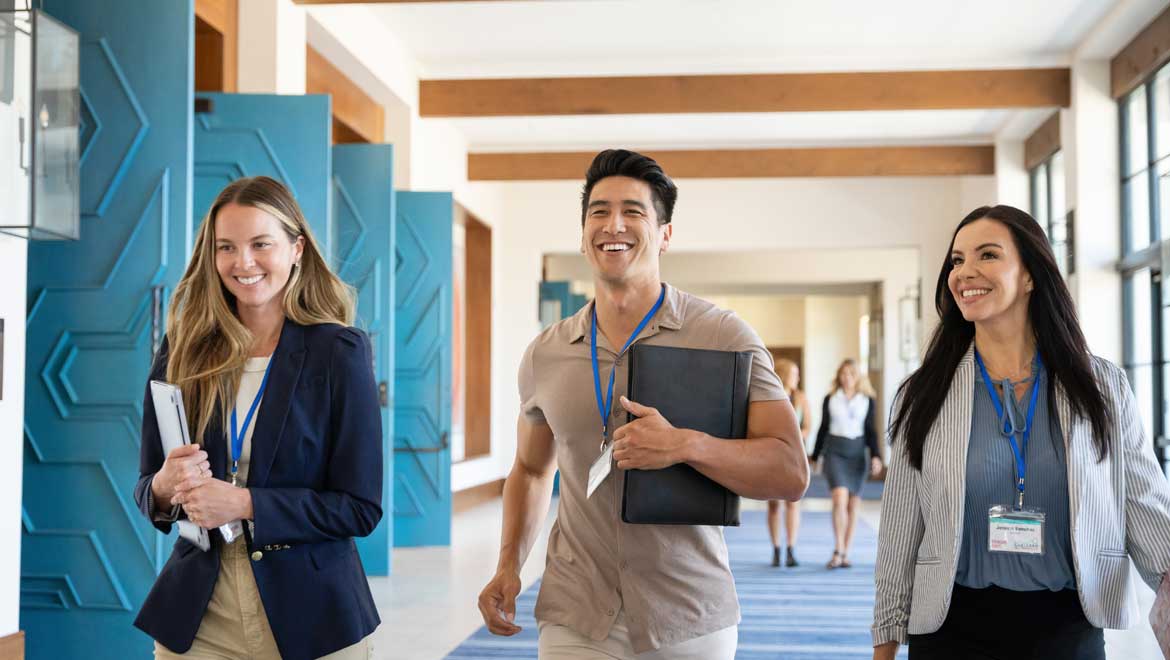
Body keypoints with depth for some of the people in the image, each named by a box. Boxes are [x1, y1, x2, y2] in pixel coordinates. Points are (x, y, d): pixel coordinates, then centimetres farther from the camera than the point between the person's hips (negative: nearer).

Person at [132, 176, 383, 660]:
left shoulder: (339, 352, -9)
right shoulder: (183, 350, 1)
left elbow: (361, 508, -10)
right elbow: (147, 488, 8)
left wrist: (244, 503, -19)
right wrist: (165, 488, -14)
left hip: (308, 615, -2)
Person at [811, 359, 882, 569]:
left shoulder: (868, 401, 7)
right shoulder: (830, 400, 5)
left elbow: (871, 431, 8)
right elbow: (823, 428, 12)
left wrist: (876, 456, -5)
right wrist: (815, 456, 16)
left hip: (856, 453, 2)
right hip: (834, 451, -2)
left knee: (853, 505, 3)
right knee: (840, 498, -19)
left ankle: (845, 554, 12)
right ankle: (837, 551, -15)